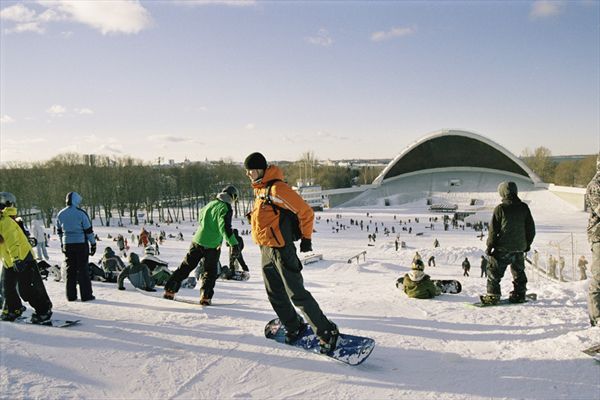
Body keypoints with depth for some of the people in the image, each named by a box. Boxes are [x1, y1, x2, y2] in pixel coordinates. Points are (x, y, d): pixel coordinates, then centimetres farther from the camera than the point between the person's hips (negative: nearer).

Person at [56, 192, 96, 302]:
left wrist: (62, 244, 24)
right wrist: (93, 244, 0)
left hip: (67, 245, 5)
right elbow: (88, 230, -8)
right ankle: (86, 295, 3)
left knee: (70, 269, 11)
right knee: (82, 269, 0)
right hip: (81, 244, -5)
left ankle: (71, 295, 14)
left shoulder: (60, 214, 6)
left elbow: (59, 231, 15)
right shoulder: (81, 213, -11)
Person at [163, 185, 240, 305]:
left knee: (186, 266, 13)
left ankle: (170, 289, 13)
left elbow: (200, 216, 24)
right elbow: (225, 227, -21)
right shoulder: (226, 208, -10)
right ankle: (205, 296, -1)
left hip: (197, 241, 5)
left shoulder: (210, 204, 11)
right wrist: (233, 243, -23)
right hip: (212, 245, -5)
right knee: (210, 271, 10)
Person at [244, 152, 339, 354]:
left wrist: (306, 238, -7)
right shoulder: (259, 189, 13)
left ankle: (326, 331, 1)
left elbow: (306, 212, -15)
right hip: (266, 249, 10)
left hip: (281, 249, -10)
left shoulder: (277, 188, -17)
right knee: (275, 294, 16)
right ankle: (294, 328, 31)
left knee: (296, 293, -8)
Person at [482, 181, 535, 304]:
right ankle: (519, 294, 23)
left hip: (503, 248, -5)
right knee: (519, 271, 20)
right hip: (520, 247, 5)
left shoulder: (500, 208, -11)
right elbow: (531, 228, 10)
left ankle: (493, 295, -2)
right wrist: (527, 243, 22)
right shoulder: (524, 207, 3)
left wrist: (489, 246, -1)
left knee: (494, 271, 2)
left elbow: (493, 230, -9)